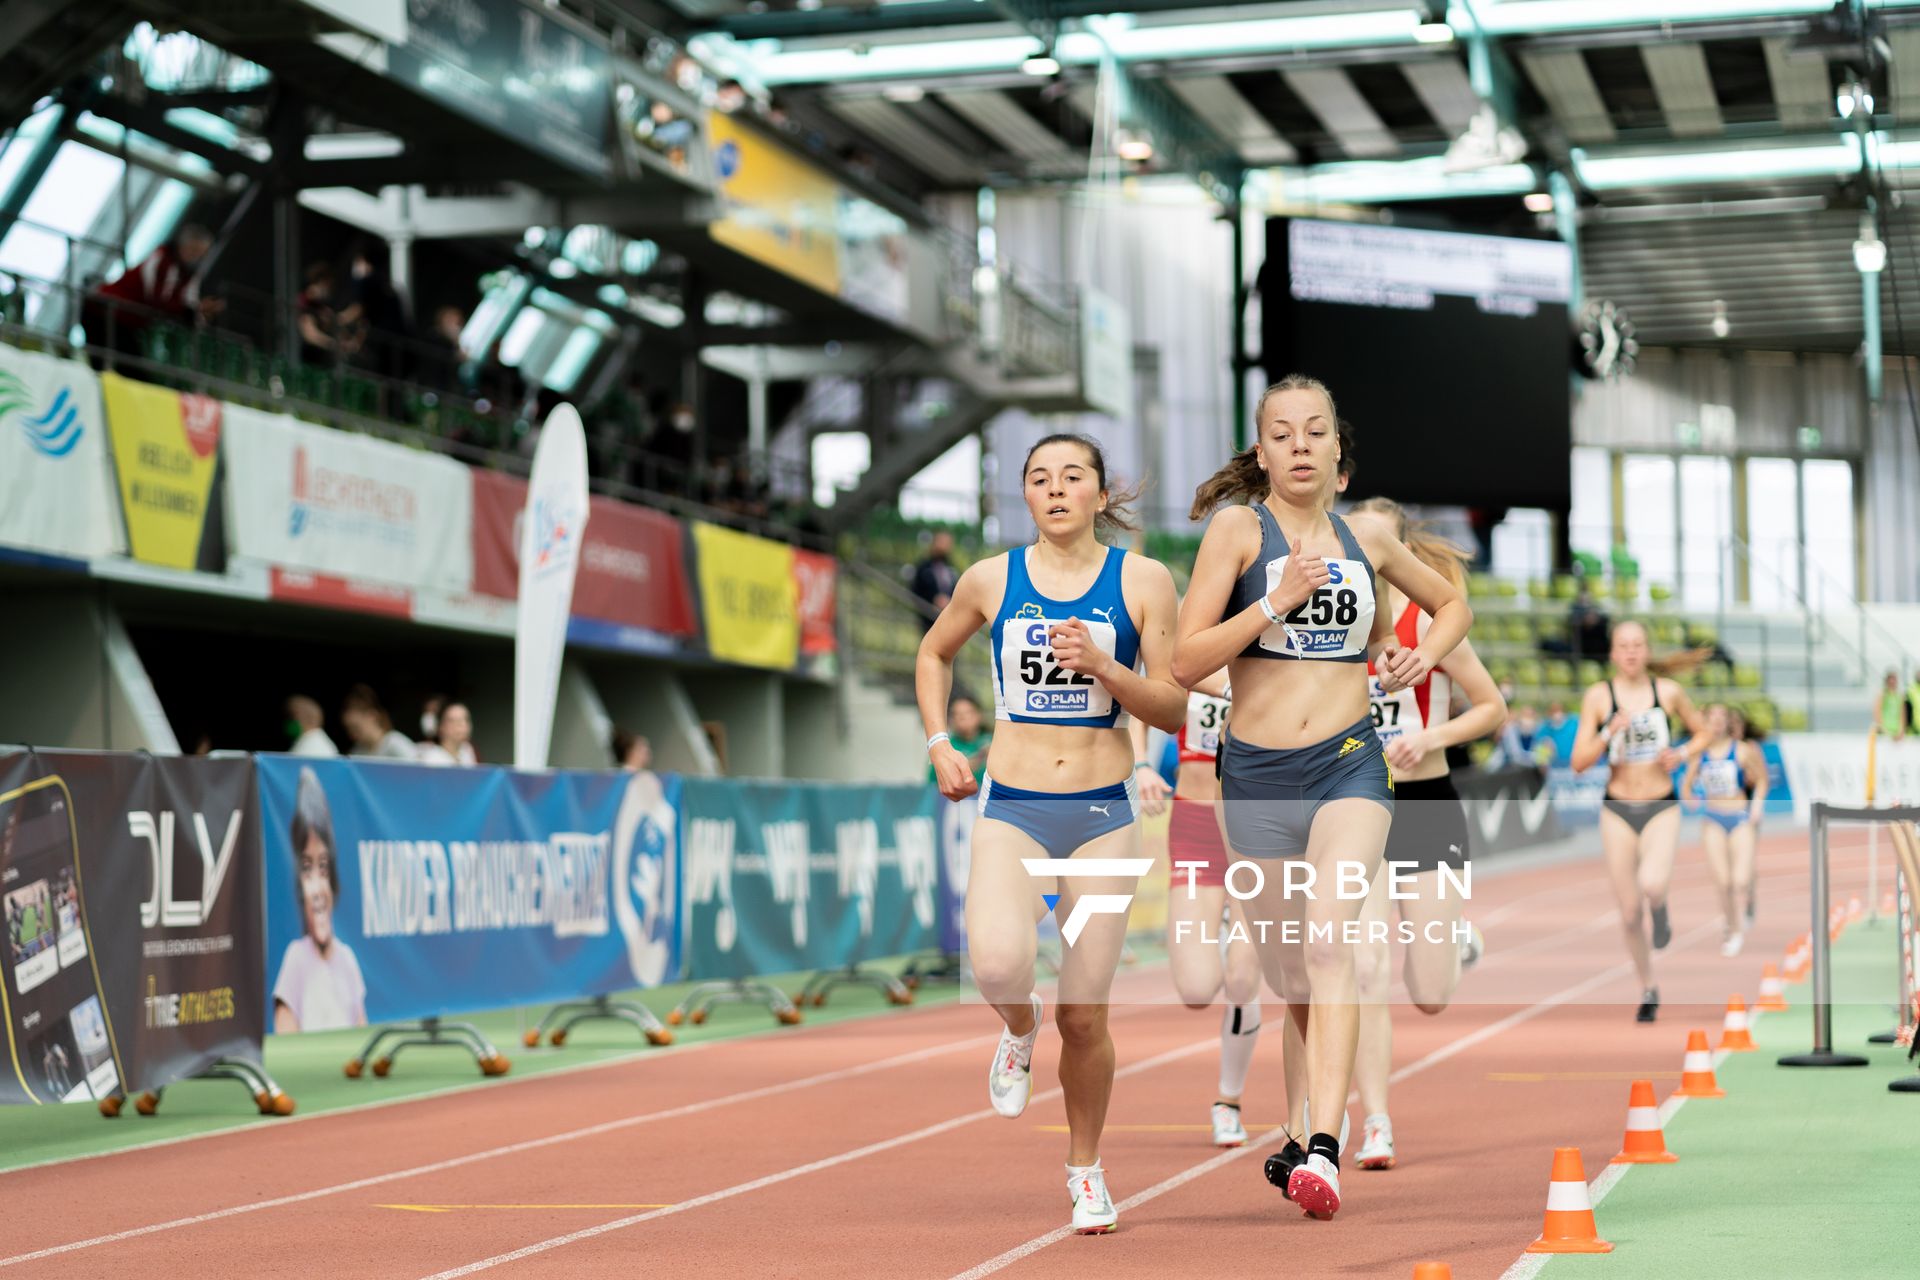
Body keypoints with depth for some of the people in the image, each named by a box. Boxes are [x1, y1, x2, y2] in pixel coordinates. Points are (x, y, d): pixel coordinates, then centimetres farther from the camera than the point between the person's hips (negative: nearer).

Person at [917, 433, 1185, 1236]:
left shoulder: (1142, 582, 0)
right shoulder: (991, 580, 4)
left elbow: (1175, 708, 0)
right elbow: (934, 655, 23)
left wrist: (1102, 666, -16)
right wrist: (939, 743, 11)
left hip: (1103, 814, 0)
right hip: (1010, 808, 0)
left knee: (1084, 1016, 0)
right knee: (998, 964, -28)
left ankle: (1085, 1168, 24)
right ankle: (1019, 1033, 9)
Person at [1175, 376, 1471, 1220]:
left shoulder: (1365, 540, 9)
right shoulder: (1238, 529, 0)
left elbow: (1453, 603, 28)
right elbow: (1186, 662, -8)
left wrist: (1425, 655, 8)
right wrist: (1277, 602, -16)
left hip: (1350, 765, 0)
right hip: (1257, 772, 0)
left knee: (1329, 939, -21)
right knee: (1285, 965, 12)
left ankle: (1322, 1148, -30)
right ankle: (1326, 1103, 38)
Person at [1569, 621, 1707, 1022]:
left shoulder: (1668, 691, -1)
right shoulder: (1598, 696, -3)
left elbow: (1702, 733, 15)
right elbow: (1579, 763, -6)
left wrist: (1681, 755, -5)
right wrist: (1609, 733, -21)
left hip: (1662, 808, -1)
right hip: (1618, 810, 1)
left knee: (1652, 884, -29)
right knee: (1629, 913, 5)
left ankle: (1660, 911, 9)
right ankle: (1648, 990, 25)